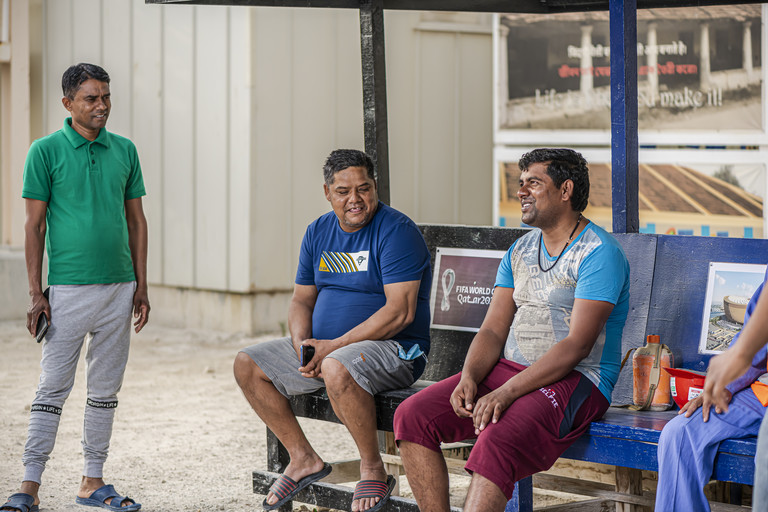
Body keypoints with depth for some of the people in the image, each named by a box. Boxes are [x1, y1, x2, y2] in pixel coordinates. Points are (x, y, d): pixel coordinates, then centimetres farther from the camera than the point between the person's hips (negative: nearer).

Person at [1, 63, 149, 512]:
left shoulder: (125, 150, 9)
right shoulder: (47, 151, -3)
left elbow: (136, 219, 13)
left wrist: (141, 286, 9)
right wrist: (36, 293, -8)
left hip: (119, 288, 4)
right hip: (69, 289, -4)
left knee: (106, 390, 10)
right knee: (53, 388, -3)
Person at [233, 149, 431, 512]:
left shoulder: (396, 231, -15)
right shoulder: (318, 232, 9)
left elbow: (400, 312, -22)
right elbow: (302, 300, 15)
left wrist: (334, 346, -23)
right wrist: (303, 346, -8)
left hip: (392, 347, -8)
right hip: (323, 345, 8)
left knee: (337, 369, -39)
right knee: (247, 366, 2)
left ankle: (373, 470, -19)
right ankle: (303, 459, 9)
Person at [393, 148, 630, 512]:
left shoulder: (599, 253, -10)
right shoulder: (519, 251, 16)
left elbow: (577, 345, -19)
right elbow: (493, 330, 10)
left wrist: (506, 393, -26)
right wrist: (469, 378, -12)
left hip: (575, 381, -8)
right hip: (508, 370, 8)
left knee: (497, 443, -35)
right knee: (412, 416, -9)